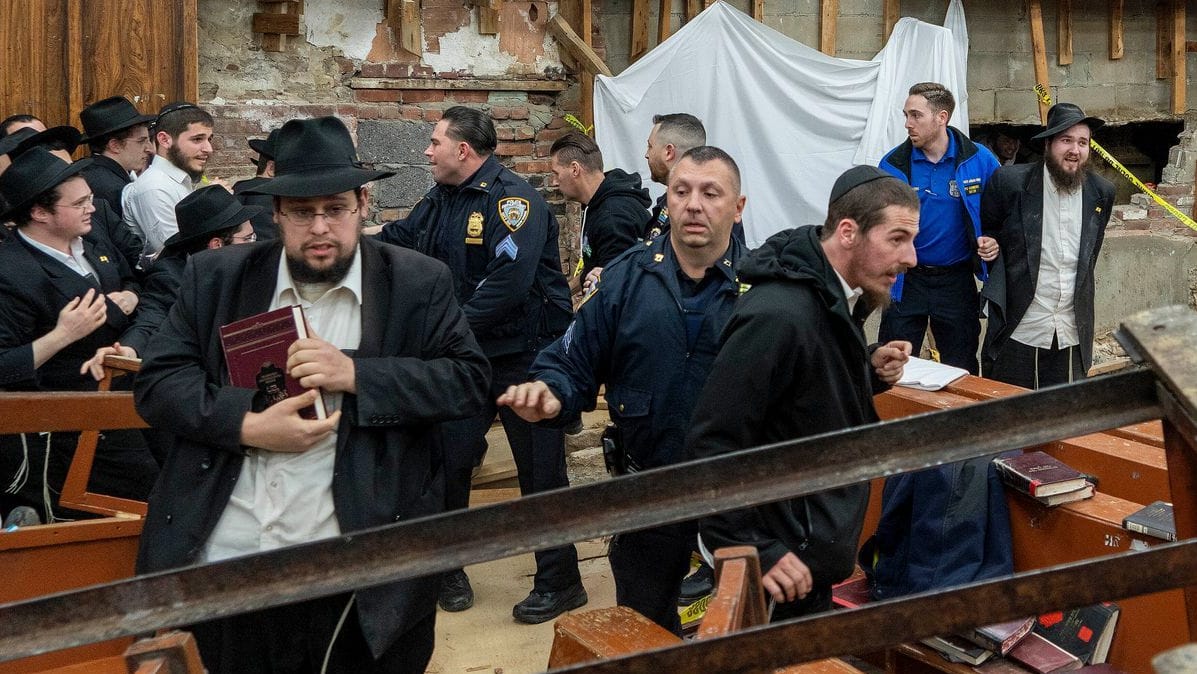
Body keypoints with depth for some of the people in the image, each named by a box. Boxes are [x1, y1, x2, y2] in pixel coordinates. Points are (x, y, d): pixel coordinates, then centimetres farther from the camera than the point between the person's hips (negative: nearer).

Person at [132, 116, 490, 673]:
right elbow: (157, 381, 2)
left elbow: (467, 380, -5)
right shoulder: (215, 277, 5)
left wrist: (355, 373, -18)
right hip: (230, 564, 2)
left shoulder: (417, 284, 0)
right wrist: (248, 426, -15)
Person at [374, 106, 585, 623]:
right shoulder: (440, 201, 10)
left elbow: (510, 281, -27)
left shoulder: (511, 199, -16)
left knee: (540, 471, 1)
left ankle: (560, 582, 15)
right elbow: (394, 241, 21)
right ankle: (445, 570, 27)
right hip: (465, 356, 8)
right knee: (445, 459, 9)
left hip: (524, 354, -8)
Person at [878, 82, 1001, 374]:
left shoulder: (979, 160, -6)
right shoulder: (894, 164, -5)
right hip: (906, 279, 0)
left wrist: (994, 241, -14)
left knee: (961, 372, 13)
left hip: (957, 281, 0)